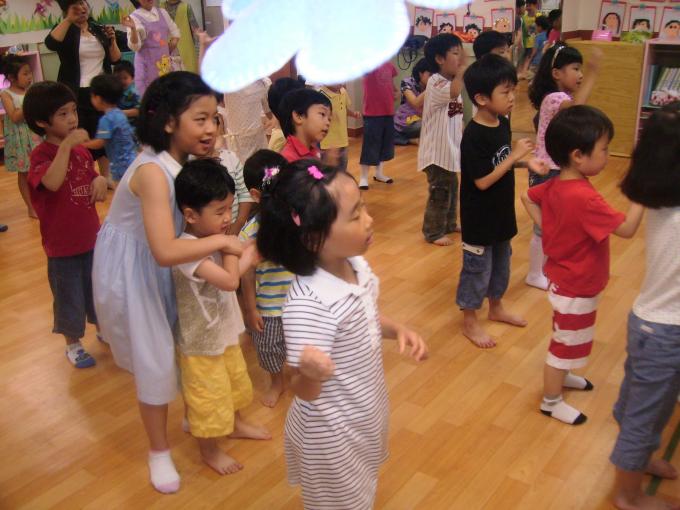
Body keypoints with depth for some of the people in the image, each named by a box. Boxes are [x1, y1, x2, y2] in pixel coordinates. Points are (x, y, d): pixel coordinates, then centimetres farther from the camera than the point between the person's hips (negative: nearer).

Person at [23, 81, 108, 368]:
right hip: (62, 243, -6)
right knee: (69, 296, 10)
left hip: (92, 236, 6)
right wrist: (66, 145, -37)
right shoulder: (41, 154, -16)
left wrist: (100, 181, -11)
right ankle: (73, 344, 30)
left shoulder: (82, 150, 3)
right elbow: (52, 183, -37)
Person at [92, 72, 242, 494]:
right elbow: (165, 251, -42)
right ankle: (159, 451, 25)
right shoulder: (153, 171, -34)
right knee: (155, 359, 4)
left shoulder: (185, 159, -7)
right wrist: (222, 240, -33)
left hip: (163, 264, 8)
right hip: (132, 269, -8)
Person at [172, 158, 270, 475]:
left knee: (235, 382, 30)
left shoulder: (213, 235, -6)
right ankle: (209, 452, 38)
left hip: (225, 331, 8)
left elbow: (234, 271, 4)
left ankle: (237, 425, 56)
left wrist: (248, 254, -13)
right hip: (200, 341, -8)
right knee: (208, 398, 13)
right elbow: (230, 280, -38)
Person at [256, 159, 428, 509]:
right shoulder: (308, 304, -35)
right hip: (333, 432, -7)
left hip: (366, 413, 8)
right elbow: (304, 392, -28)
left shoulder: (356, 264, -10)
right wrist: (312, 372, -50)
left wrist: (398, 330, -7)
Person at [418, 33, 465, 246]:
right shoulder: (436, 82, -18)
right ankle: (433, 232, 11)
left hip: (450, 147, 10)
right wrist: (462, 66, -34)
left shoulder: (453, 81, 12)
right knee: (439, 191, -2)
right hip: (437, 149, -10)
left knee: (451, 187, 21)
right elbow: (453, 93, -41)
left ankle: (449, 224, 37)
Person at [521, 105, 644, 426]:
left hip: (564, 280, 9)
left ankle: (561, 376, 52)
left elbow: (527, 198, 12)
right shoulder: (585, 198, -33)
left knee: (566, 338, 29)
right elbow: (627, 229, -29)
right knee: (565, 343, 10)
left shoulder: (554, 186, -6)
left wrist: (549, 227, 7)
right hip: (576, 289, -9)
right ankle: (551, 401, 27)